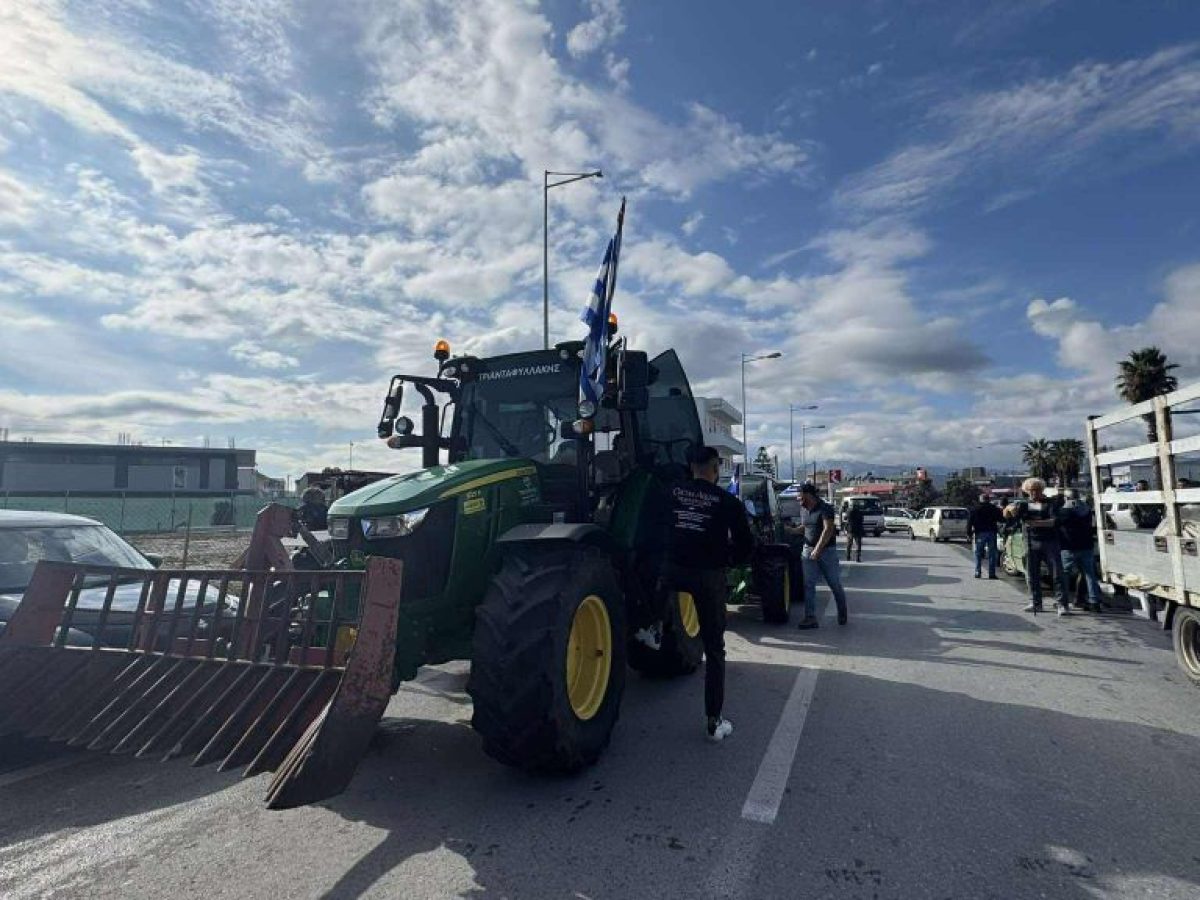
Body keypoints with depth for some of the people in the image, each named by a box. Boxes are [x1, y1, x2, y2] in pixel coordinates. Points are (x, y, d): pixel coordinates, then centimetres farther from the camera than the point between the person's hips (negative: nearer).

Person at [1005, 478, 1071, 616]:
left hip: (1050, 542, -3)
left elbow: (1052, 522, -10)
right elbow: (1006, 514, 7)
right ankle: (1035, 603, 14)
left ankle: (1063, 605, -1)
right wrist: (1011, 508, -16)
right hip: (1031, 543, 3)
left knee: (1057, 575, -4)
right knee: (1032, 576, 5)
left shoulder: (1049, 503, 3)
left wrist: (1036, 523, -26)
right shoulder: (1024, 504, 14)